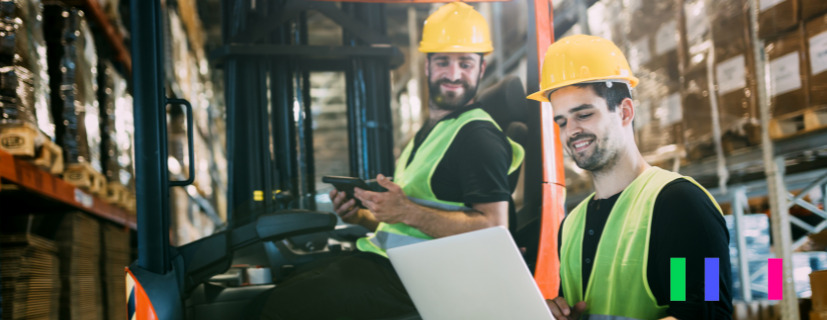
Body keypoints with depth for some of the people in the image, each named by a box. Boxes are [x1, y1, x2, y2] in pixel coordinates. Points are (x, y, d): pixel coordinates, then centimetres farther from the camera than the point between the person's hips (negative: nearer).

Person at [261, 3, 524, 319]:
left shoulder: (478, 136, -11)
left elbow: (494, 227, -22)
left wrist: (408, 212, -25)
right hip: (385, 258, 10)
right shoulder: (428, 132, 21)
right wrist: (361, 216, 6)